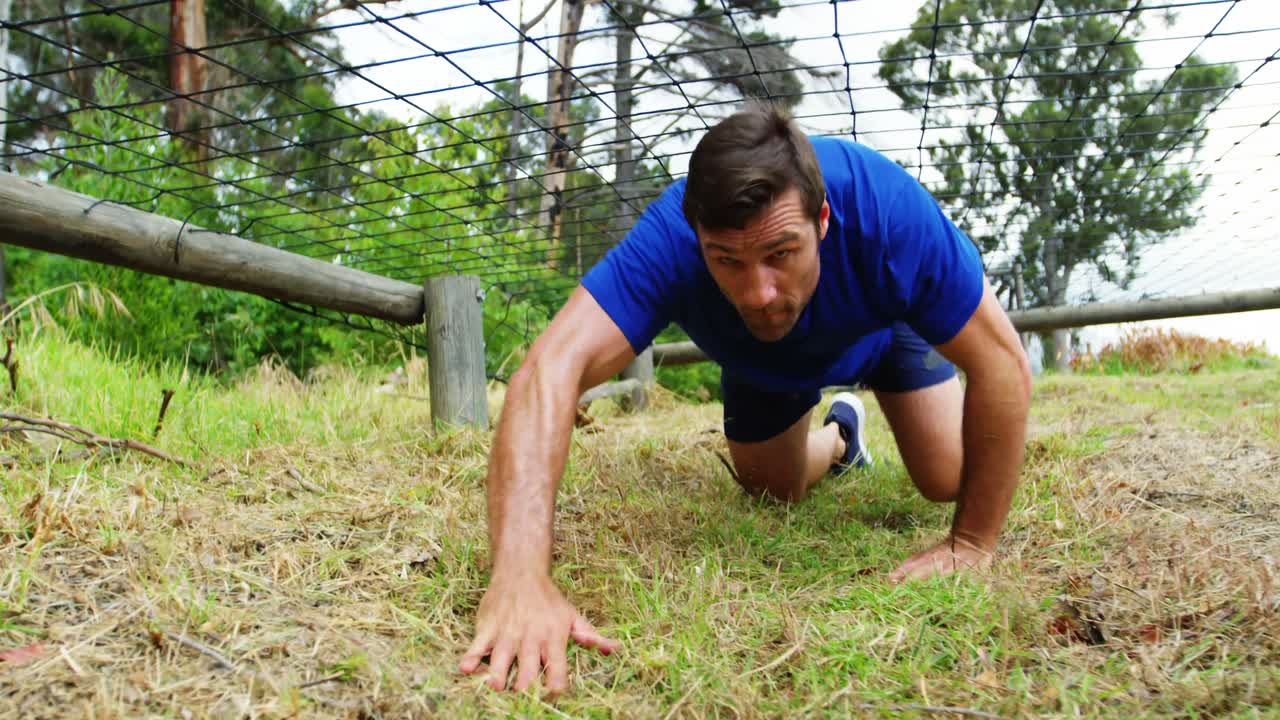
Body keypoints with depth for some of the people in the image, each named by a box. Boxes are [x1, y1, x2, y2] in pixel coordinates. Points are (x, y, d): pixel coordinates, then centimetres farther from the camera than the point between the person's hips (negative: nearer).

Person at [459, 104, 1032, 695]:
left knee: (946, 480, -8)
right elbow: (551, 371, -55)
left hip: (882, 323, 0)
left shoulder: (888, 210, -45)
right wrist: (520, 577, -67)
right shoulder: (669, 239, -45)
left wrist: (972, 544, -35)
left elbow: (1001, 366, -38)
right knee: (773, 491, 11)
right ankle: (840, 436, 45)